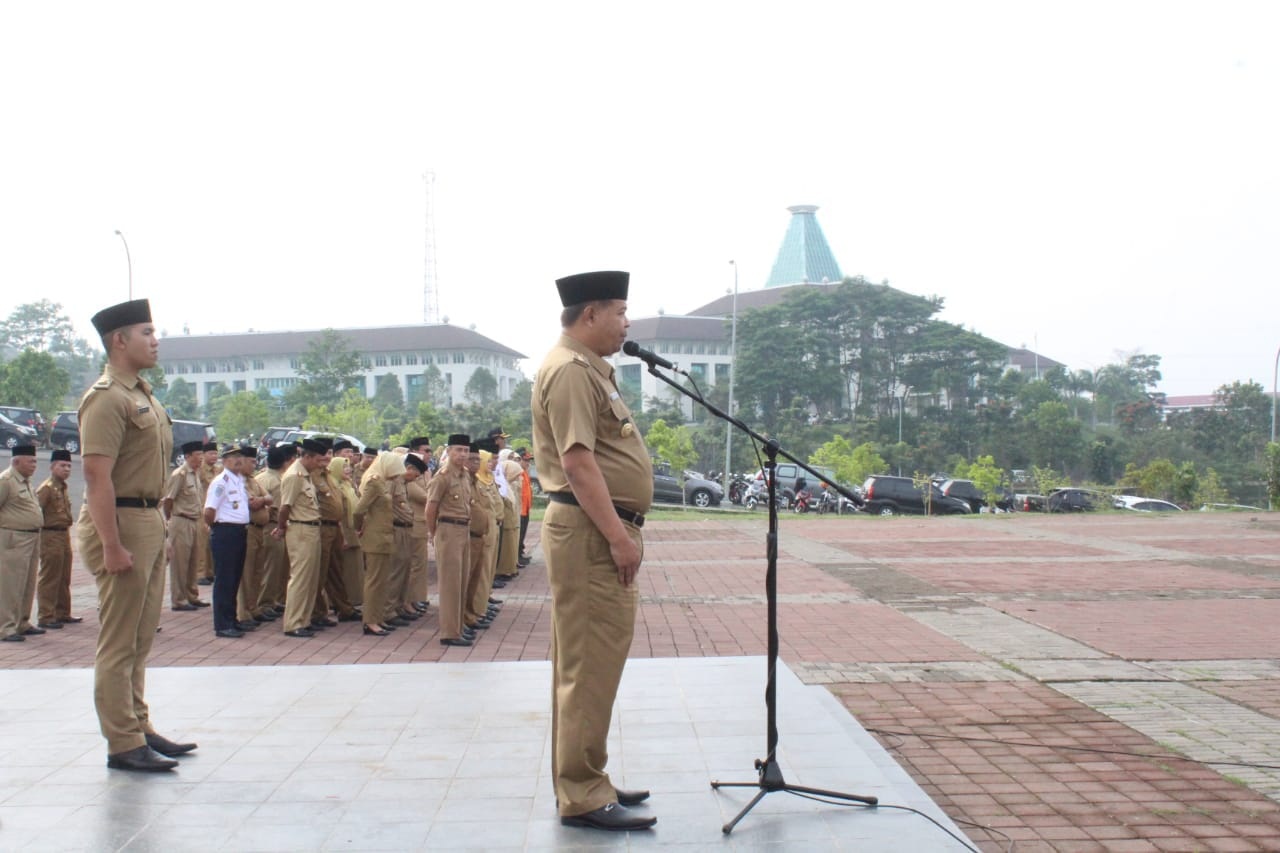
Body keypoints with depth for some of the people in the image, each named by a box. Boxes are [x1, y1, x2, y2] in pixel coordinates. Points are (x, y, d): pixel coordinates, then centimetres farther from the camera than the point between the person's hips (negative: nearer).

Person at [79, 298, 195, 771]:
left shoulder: (141, 395, 16)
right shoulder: (107, 398, -14)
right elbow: (96, 476, -21)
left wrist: (155, 527, 17)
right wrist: (111, 546, -24)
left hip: (149, 520, 10)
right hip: (121, 523, -10)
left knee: (140, 638, 16)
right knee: (119, 642, -3)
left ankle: (139, 728, 26)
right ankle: (123, 744, 4)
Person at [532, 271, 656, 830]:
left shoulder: (589, 368, 21)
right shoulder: (569, 369, -12)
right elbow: (578, 462, -21)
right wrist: (618, 536, -23)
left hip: (603, 531, 11)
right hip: (590, 533, -11)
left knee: (589, 663, 15)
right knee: (590, 664, -7)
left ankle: (582, 780, 24)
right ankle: (582, 795, -2)